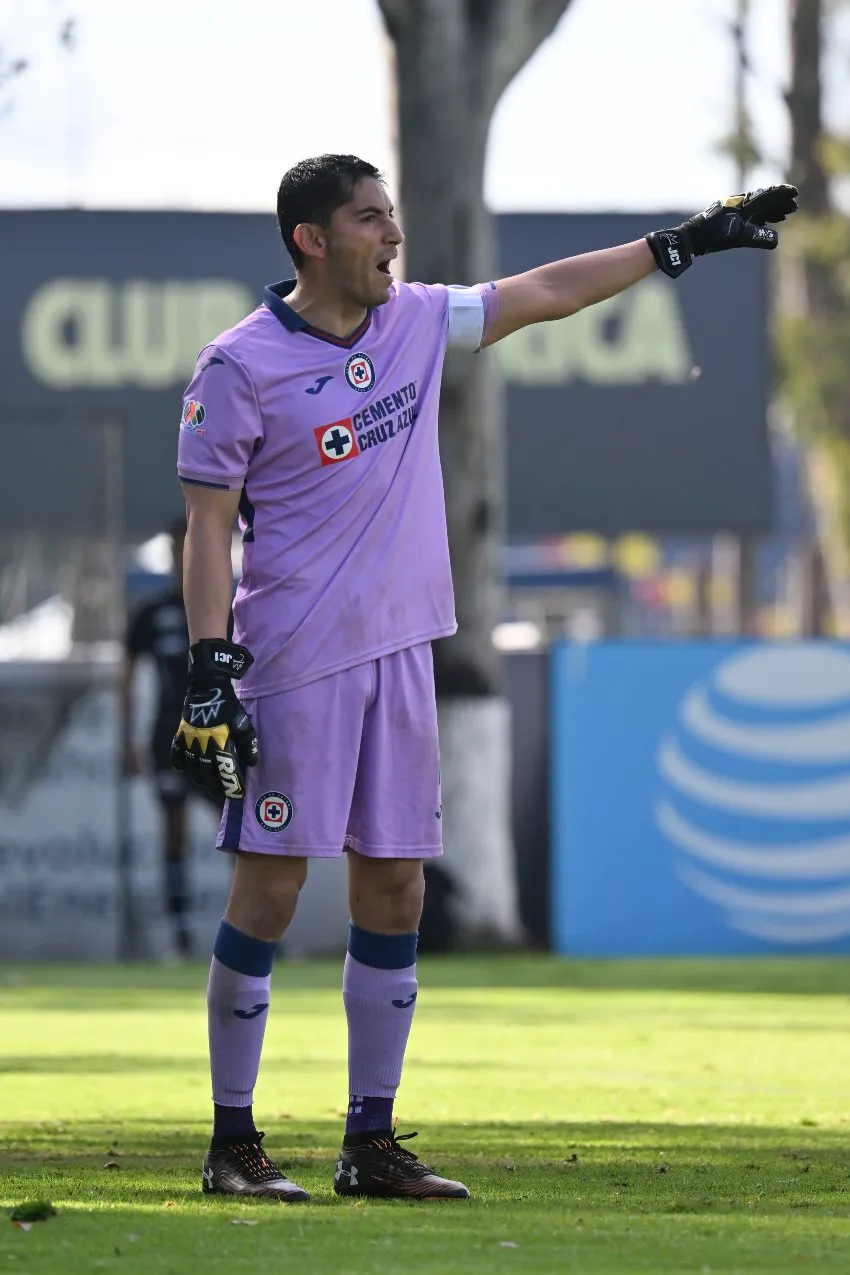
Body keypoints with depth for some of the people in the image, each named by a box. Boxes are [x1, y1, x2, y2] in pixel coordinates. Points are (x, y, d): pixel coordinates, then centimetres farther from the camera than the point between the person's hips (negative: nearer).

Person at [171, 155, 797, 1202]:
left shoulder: (417, 321, 9)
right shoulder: (242, 365, -9)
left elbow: (545, 292, 20)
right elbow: (209, 526, -9)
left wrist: (685, 242, 21)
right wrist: (209, 671, -15)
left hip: (400, 651, 7)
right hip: (294, 661, -7)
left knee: (394, 891, 6)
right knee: (270, 890, -5)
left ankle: (372, 1144, 12)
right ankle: (233, 1143, 2)